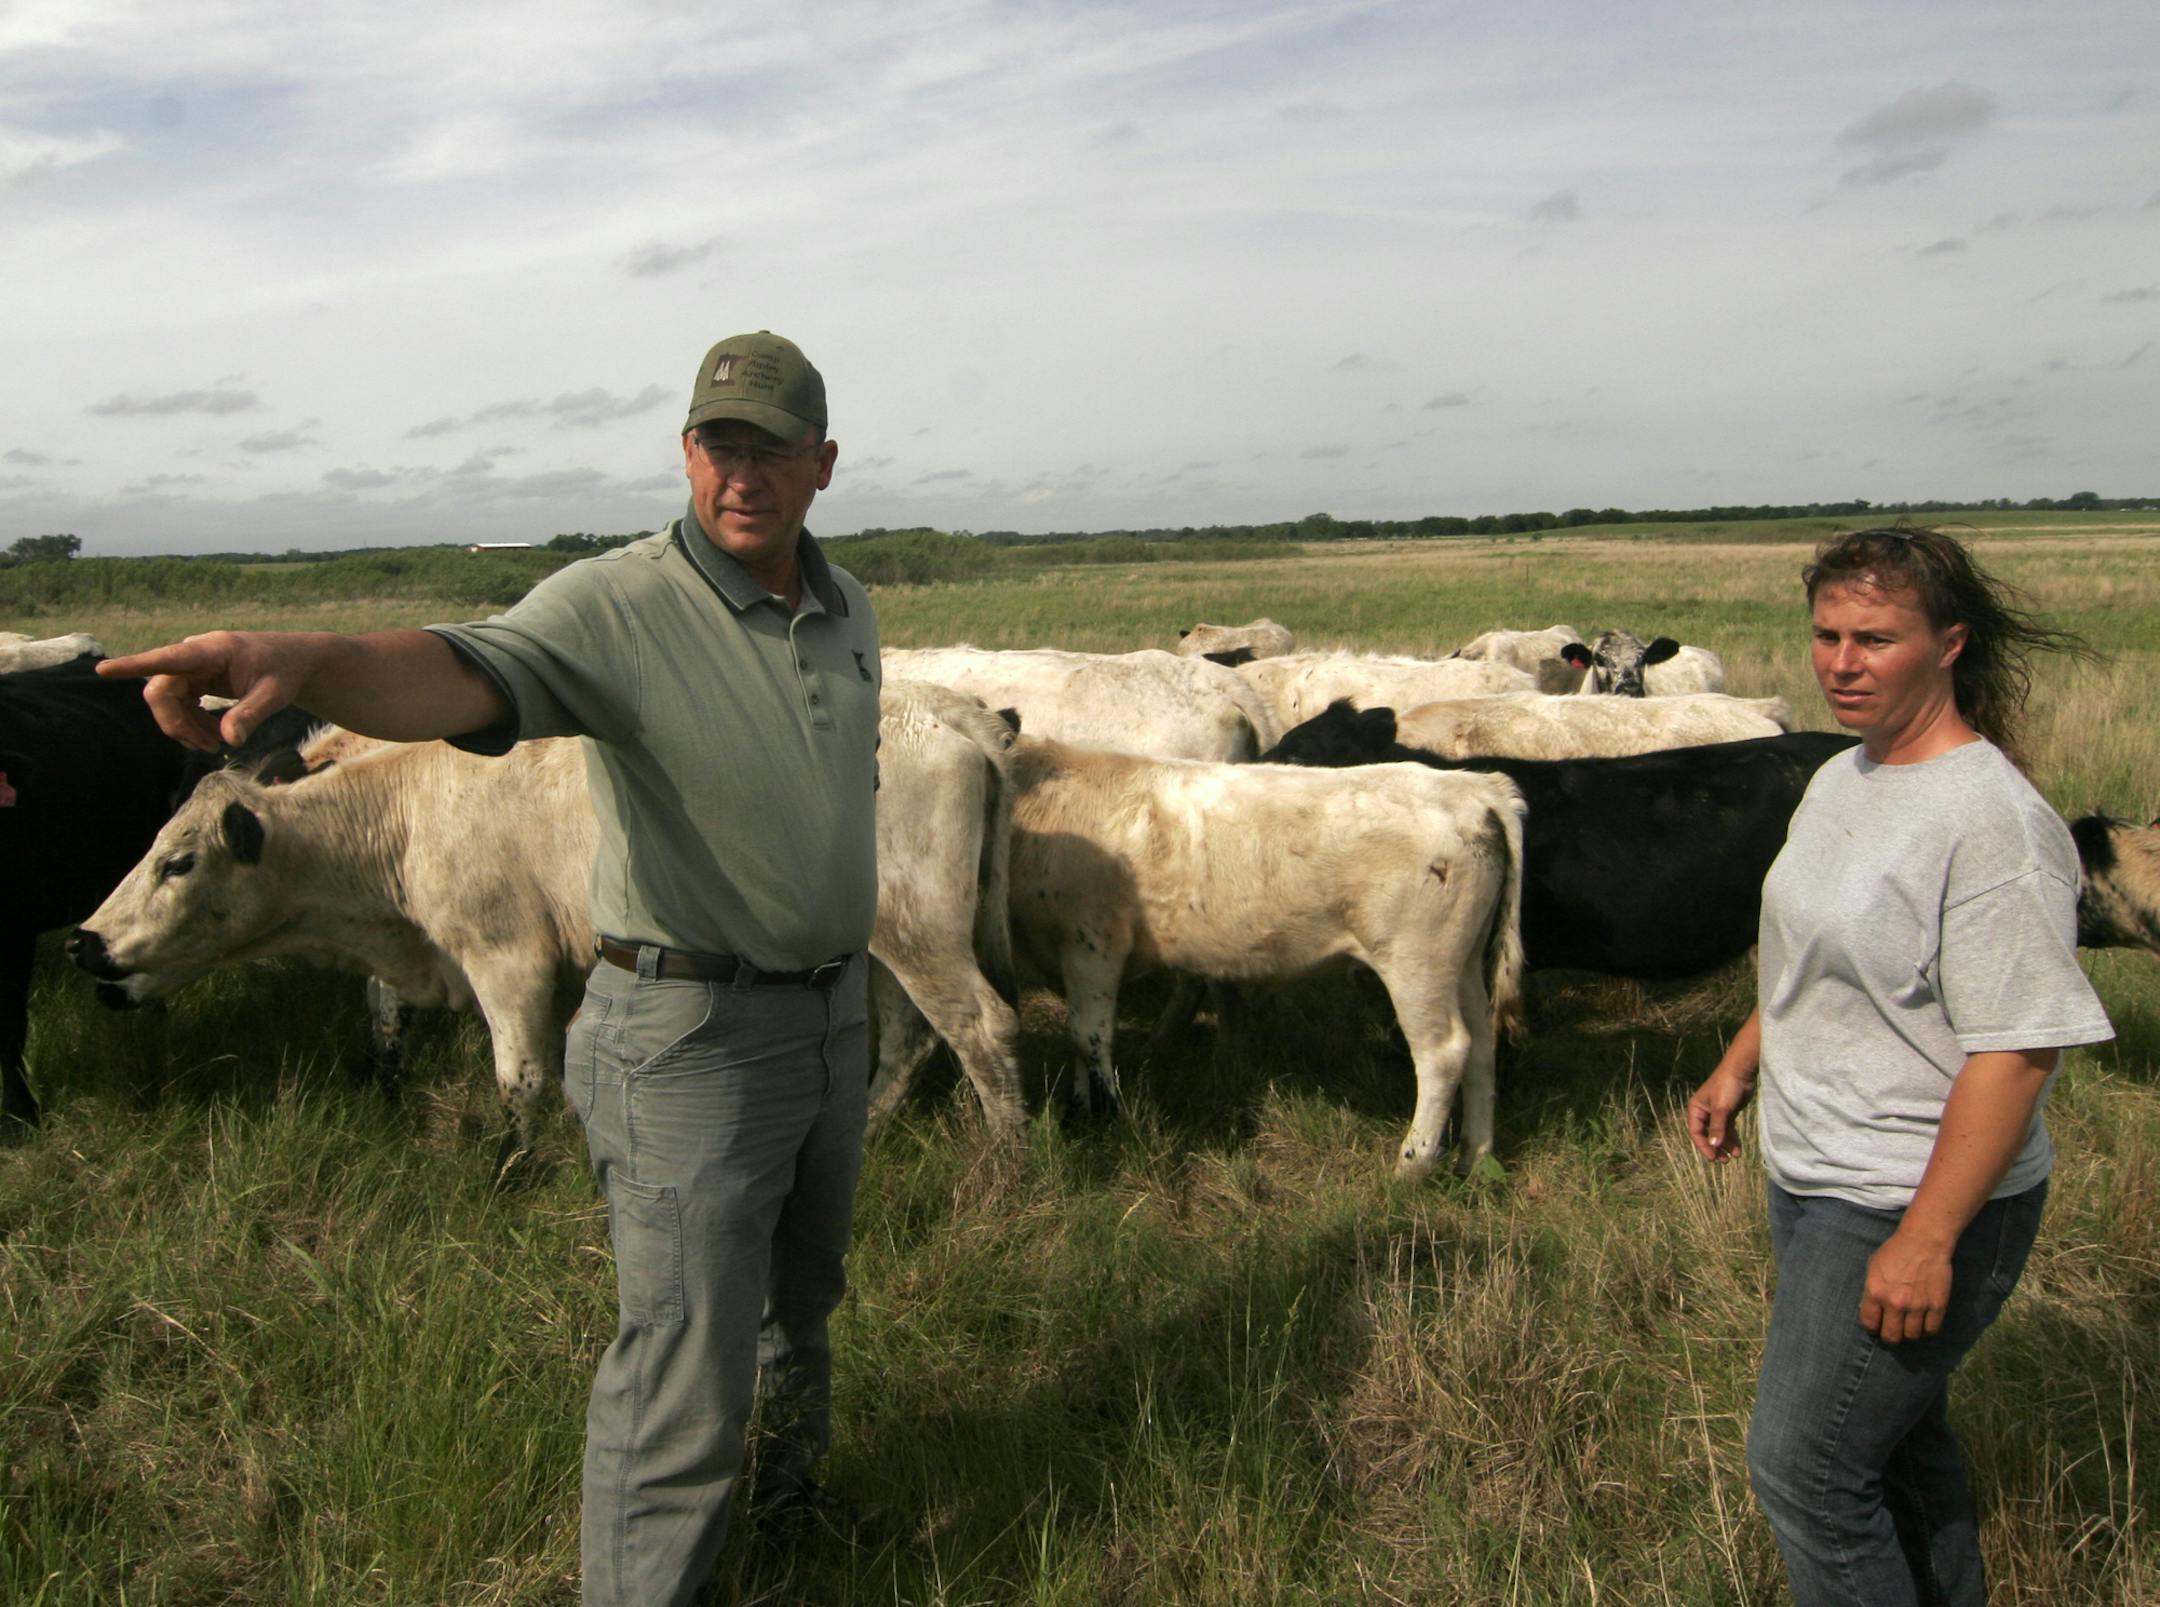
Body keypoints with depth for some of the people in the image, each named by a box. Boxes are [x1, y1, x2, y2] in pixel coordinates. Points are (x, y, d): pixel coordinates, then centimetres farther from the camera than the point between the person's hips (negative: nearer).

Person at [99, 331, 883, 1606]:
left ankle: (789, 1474, 54)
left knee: (802, 1290, 27)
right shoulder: (614, 607, -18)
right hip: (690, 1031, -7)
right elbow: (462, 674, -37)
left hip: (833, 1013, 7)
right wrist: (309, 659, -59)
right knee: (684, 1369, -2)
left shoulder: (850, 609, 4)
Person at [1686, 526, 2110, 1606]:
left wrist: (1926, 1242, -25)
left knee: (1802, 1467, -1)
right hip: (1816, 1180, 9)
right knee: (1893, 1435, 24)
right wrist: (1739, 1067, 22)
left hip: (1915, 1204, -9)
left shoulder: (1990, 818, -22)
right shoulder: (1842, 779, 6)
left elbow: (2017, 1050, -24)